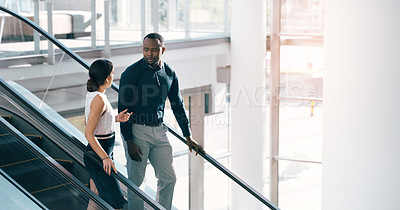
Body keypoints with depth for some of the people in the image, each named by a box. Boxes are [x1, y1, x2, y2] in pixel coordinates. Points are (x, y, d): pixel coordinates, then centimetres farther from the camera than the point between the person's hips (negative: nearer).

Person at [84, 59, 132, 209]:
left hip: (97, 152, 10)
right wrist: (105, 157, -25)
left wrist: (116, 118, 11)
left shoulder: (92, 94, 6)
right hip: (97, 155, -10)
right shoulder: (99, 99, -23)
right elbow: (89, 133, -24)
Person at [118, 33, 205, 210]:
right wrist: (129, 142, -16)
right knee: (135, 181, 0)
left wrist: (188, 137, 16)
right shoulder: (131, 73, -9)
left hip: (159, 131, 5)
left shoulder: (170, 74, 6)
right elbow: (123, 108, -11)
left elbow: (178, 105, 16)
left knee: (169, 178, 7)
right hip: (137, 130, -5)